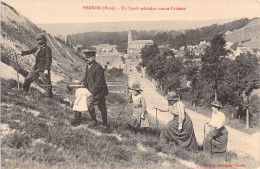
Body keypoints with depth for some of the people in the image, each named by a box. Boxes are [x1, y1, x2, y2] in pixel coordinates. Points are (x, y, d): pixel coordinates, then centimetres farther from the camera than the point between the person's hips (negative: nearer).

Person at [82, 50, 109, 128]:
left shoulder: (98, 67, -20)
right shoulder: (88, 66, 8)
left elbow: (98, 82, -22)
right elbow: (85, 78, 16)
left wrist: (92, 92, -21)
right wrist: (85, 88, 1)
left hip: (99, 92, -8)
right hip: (93, 91, 8)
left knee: (89, 103, -13)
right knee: (102, 108, 13)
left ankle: (94, 121, 2)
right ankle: (105, 124, 21)